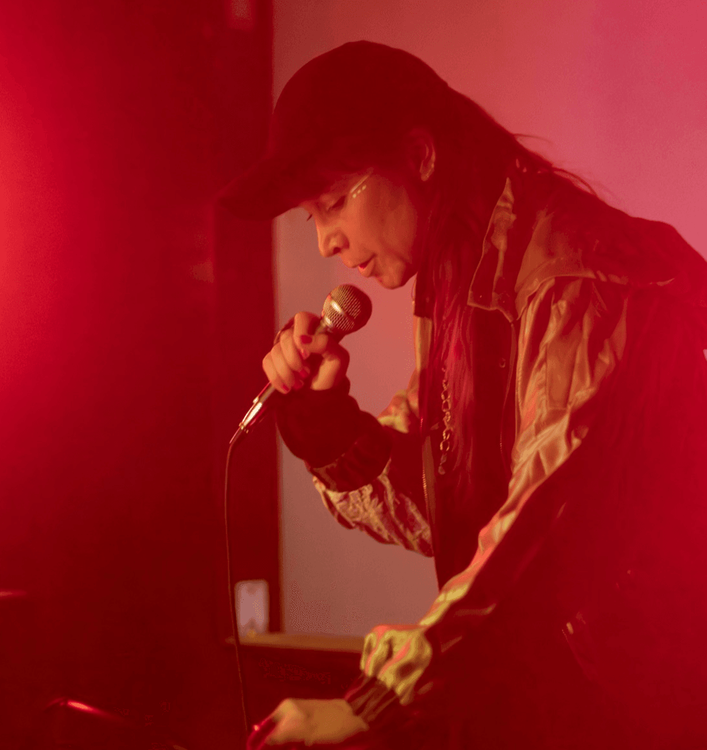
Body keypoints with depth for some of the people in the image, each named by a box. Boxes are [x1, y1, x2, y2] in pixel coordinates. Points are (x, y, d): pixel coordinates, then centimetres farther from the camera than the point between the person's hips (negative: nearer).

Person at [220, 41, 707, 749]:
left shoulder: (580, 282, -17)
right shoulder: (456, 286, 10)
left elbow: (540, 533, -23)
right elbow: (432, 517, 11)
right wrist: (324, 411, -4)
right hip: (529, 674, 7)